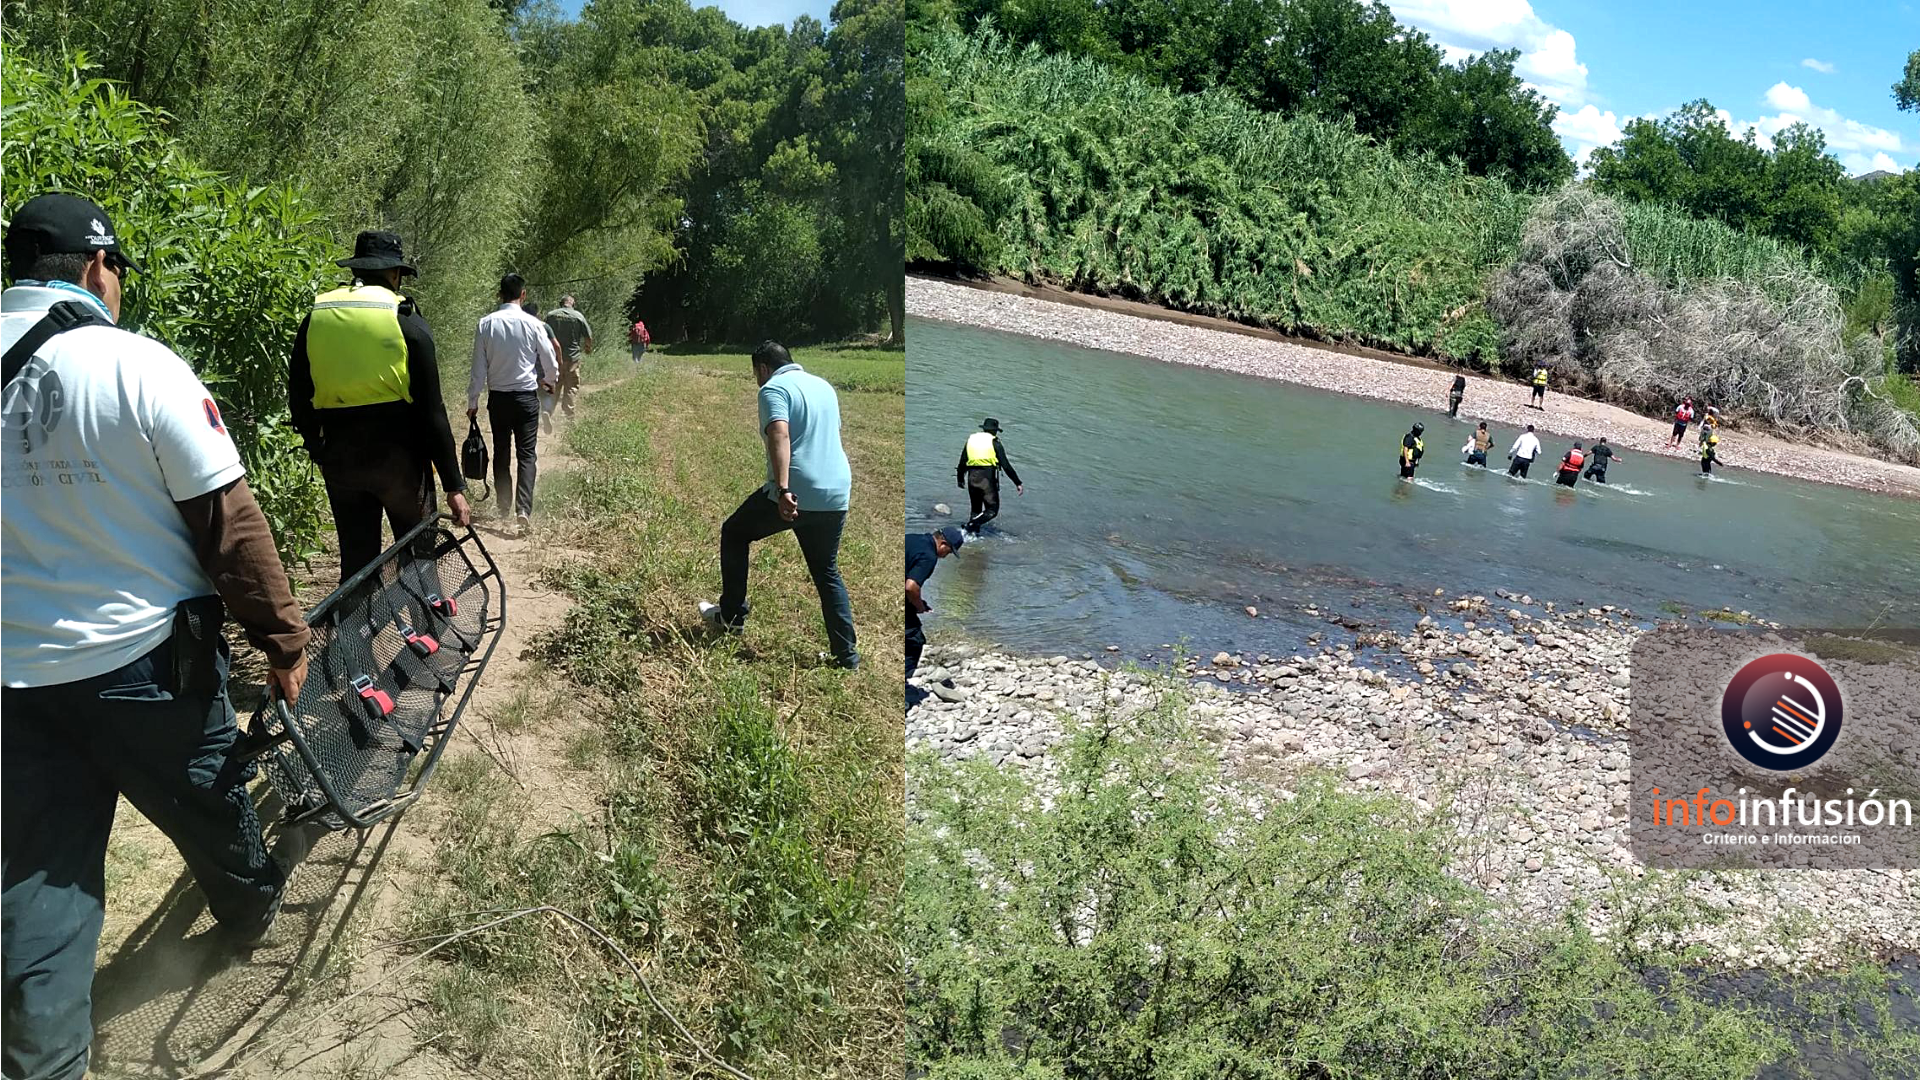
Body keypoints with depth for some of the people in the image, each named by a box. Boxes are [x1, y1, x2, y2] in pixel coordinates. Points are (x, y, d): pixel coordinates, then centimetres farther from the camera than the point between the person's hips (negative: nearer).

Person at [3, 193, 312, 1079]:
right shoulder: (137, 366, -17)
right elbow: (228, 520, -16)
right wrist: (283, 639, -6)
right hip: (145, 659, -4)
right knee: (208, 803, 22)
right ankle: (251, 911, 47)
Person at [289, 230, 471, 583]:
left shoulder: (315, 318, 6)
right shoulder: (405, 319, -7)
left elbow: (298, 399, 10)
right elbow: (431, 410, -10)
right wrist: (454, 486, -7)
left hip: (339, 459, 4)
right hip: (398, 456, -4)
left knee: (355, 560, 13)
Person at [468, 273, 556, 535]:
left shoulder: (485, 324, -4)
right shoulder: (532, 324, -9)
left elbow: (478, 368, -2)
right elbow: (550, 362, 0)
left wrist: (472, 401, 7)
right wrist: (551, 382, 22)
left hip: (497, 397, 2)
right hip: (526, 396, -2)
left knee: (501, 453, 14)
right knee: (527, 454, -1)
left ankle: (503, 509, 21)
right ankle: (523, 509, -17)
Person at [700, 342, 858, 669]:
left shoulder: (774, 389, -7)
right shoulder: (823, 386, 18)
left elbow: (780, 436, -23)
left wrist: (784, 490, -32)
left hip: (795, 496, -7)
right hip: (836, 495, 7)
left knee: (734, 533, 17)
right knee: (828, 573, 17)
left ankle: (732, 615, 22)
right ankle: (846, 654, 12)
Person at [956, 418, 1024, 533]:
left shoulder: (971, 440, 15)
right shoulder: (994, 442, 1)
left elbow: (962, 463, 18)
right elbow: (1006, 465, -5)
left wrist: (960, 479, 33)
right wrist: (1018, 483, -2)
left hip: (972, 478, 5)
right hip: (987, 479, -5)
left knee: (976, 509, 19)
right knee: (992, 510, 0)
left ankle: (973, 532, 10)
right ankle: (971, 525, -18)